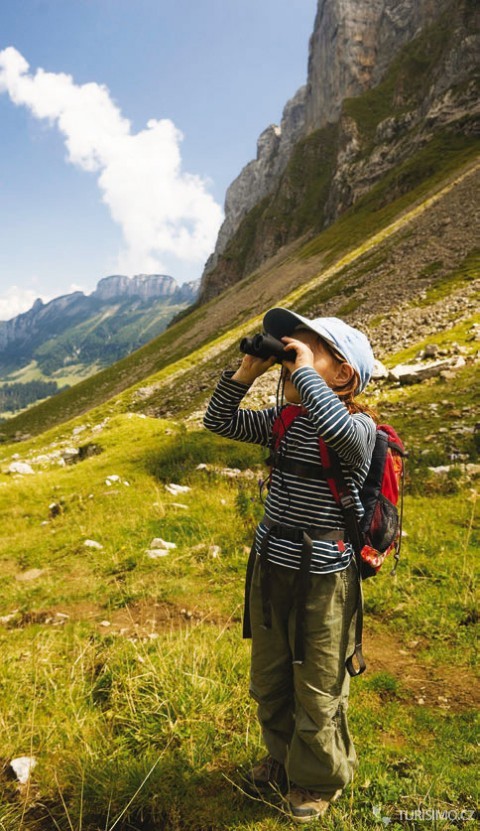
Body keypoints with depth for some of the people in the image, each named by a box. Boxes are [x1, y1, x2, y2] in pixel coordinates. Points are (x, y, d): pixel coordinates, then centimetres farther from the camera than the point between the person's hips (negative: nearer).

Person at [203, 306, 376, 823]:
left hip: (323, 578, -6)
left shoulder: (361, 427, -18)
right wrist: (246, 372, -9)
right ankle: (283, 758, 52)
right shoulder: (284, 421, 1)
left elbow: (339, 429, -43)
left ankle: (318, 779, 44)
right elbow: (219, 422, 2)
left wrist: (303, 369, -32)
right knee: (268, 679, 24)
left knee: (318, 689, 15)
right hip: (270, 568, 7)